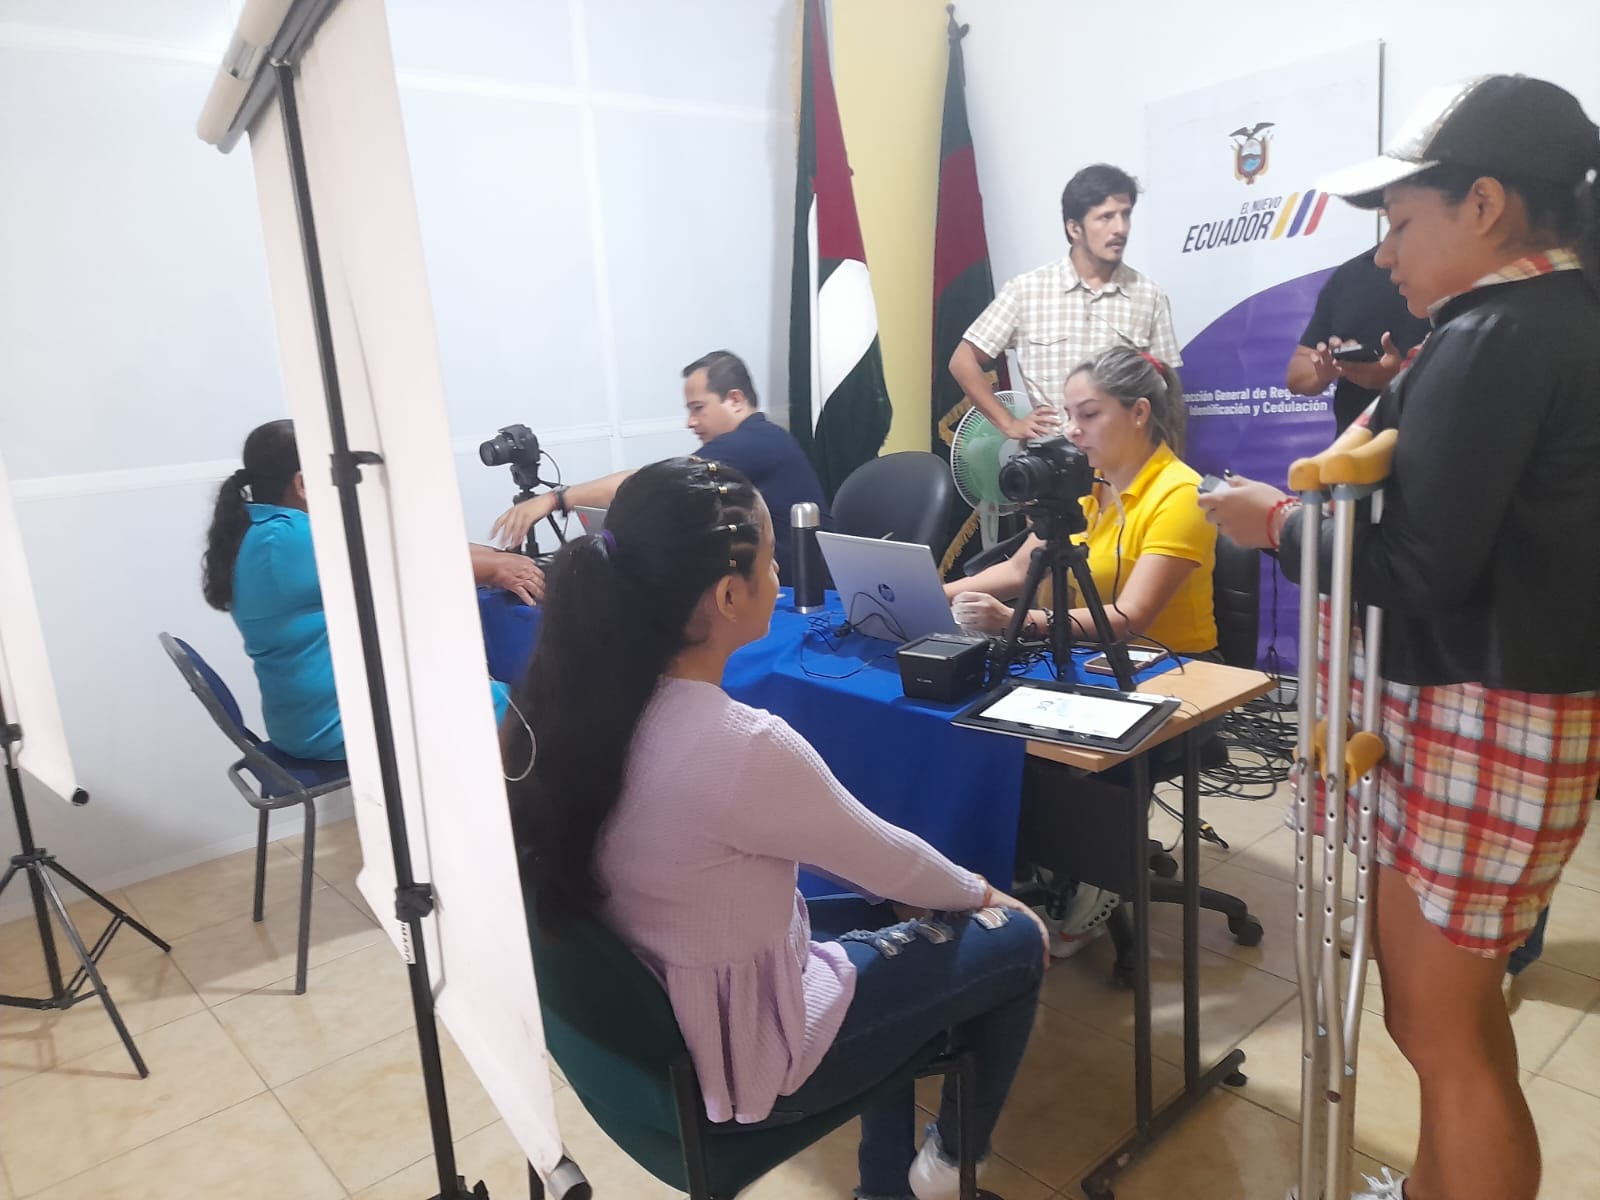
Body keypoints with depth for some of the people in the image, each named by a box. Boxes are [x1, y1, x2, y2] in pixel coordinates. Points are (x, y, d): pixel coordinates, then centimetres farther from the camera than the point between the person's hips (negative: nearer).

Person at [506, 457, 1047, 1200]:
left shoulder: (578, 700, -10)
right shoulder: (743, 748, -34)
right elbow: (883, 857, -15)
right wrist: (976, 891, 6)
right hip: (738, 1053, -7)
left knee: (891, 912, 27)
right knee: (1015, 940, 10)